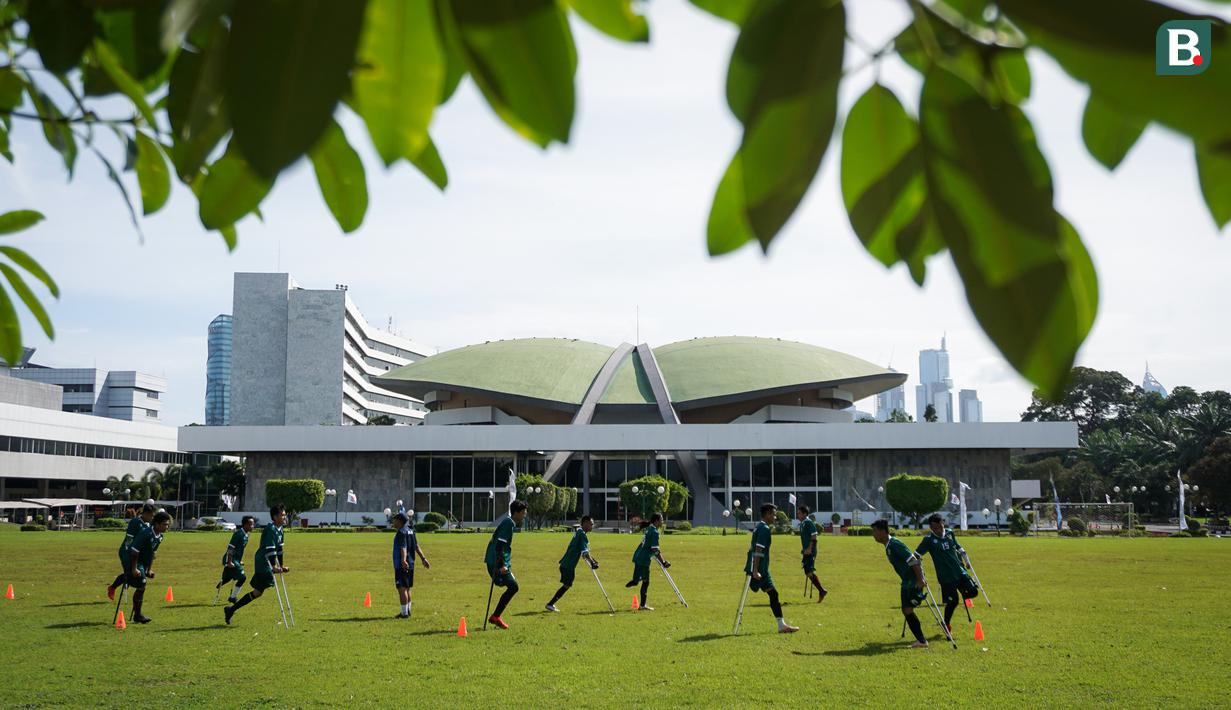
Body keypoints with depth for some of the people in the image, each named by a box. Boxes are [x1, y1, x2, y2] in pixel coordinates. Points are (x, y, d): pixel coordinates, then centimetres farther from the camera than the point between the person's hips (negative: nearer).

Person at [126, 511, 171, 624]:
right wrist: (134, 569, -24)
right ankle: (137, 615, 0)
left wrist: (149, 569, 15)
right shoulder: (146, 533, -25)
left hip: (143, 563, 8)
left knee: (141, 588, 10)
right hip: (135, 562, -8)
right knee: (141, 587, -9)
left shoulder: (159, 536, 2)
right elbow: (134, 551, -24)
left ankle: (137, 615, 17)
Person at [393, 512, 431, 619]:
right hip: (410, 564, 9)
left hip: (402, 565, -9)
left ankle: (404, 613, -5)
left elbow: (403, 548, -28)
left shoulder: (402, 532, -15)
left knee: (402, 589, -6)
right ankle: (407, 611, 24)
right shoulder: (410, 531, 13)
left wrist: (403, 560, -40)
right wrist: (423, 559, 24)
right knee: (407, 589, 16)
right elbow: (416, 546, 19)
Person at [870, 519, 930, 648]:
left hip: (914, 581, -10)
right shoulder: (888, 546, 11)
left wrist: (920, 580, -26)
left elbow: (913, 561, -23)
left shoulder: (895, 544, -20)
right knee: (906, 611, 9)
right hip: (907, 581, 10)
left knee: (908, 610, -9)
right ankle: (921, 640, 16)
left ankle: (922, 641, 0)